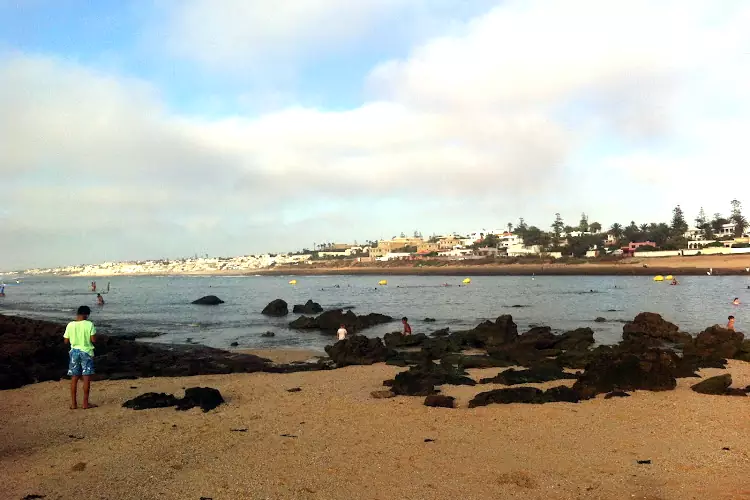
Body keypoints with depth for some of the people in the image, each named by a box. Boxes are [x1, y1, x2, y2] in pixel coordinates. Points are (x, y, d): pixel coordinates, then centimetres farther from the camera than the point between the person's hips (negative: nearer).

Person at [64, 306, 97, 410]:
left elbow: (66, 341, 3)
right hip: (86, 352, -3)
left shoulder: (70, 325, -3)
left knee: (74, 378, 9)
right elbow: (93, 340, -12)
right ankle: (85, 403, 6)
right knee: (86, 378, 4)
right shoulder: (89, 324, -12)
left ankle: (73, 403, 12)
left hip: (74, 351, 3)